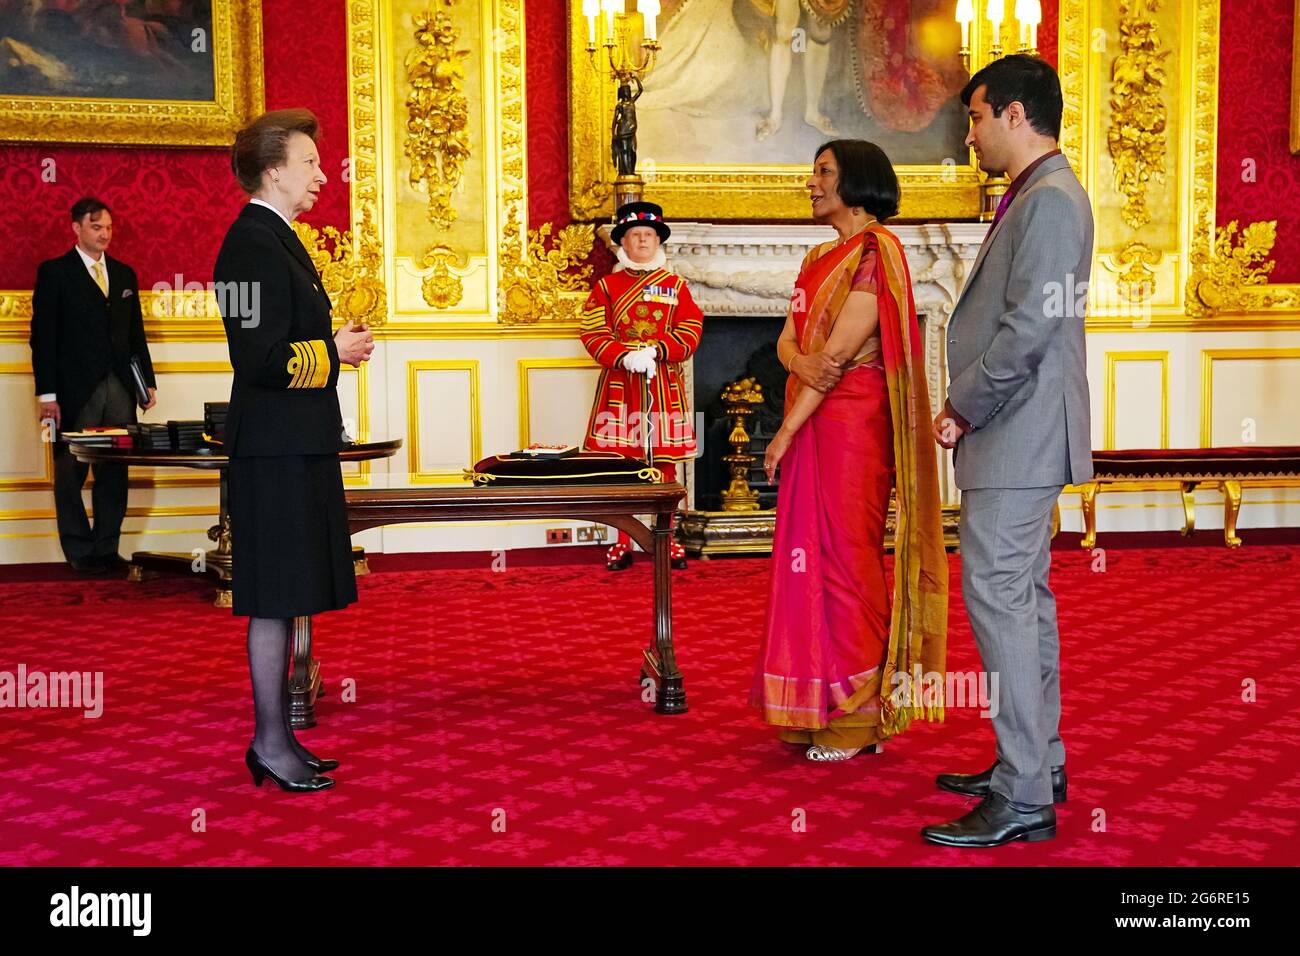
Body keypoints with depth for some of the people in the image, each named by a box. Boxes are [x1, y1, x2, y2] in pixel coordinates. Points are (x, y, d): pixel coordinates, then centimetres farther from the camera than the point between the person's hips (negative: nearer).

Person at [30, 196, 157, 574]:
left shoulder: (124, 274, 16)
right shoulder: (54, 272, 1)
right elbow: (43, 336, -4)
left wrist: (148, 381, 11)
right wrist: (47, 394, -10)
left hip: (119, 387, 4)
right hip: (75, 389, -4)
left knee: (114, 473, 5)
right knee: (71, 473, 1)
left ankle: (107, 549, 12)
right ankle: (80, 552, 9)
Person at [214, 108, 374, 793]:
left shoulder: (273, 239, 18)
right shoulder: (254, 245, -15)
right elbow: (262, 360, -22)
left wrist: (333, 343, 11)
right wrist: (334, 351, -10)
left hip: (295, 446, 10)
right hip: (277, 449, -10)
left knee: (284, 596, 13)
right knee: (274, 600, -3)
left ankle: (276, 737, 22)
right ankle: (271, 743, 7)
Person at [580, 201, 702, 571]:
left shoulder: (675, 286, 8)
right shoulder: (606, 287, 6)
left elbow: (690, 331, -1)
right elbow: (594, 334, -3)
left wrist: (655, 351, -16)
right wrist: (626, 357, -18)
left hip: (664, 384, 1)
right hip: (620, 384, -1)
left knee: (665, 463, 4)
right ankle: (623, 542, 13)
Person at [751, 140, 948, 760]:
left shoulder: (875, 250, -9)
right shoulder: (819, 259, 18)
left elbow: (842, 350, -16)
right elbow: (788, 338, 10)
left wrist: (786, 431, -15)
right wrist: (800, 361, -15)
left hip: (852, 421, -8)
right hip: (811, 421, 9)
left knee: (846, 557, -4)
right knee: (811, 555, 10)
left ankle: (860, 717, 5)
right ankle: (821, 708, 19)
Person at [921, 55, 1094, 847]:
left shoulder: (1050, 197, -15)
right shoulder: (1035, 197, 17)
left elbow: (1027, 330, -22)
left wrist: (962, 411, -13)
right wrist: (968, 412, 12)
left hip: (1019, 437, -11)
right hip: (1018, 436, 11)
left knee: (999, 599, -9)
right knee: (1024, 598, 15)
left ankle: (1025, 801, -3)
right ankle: (1038, 762, 26)